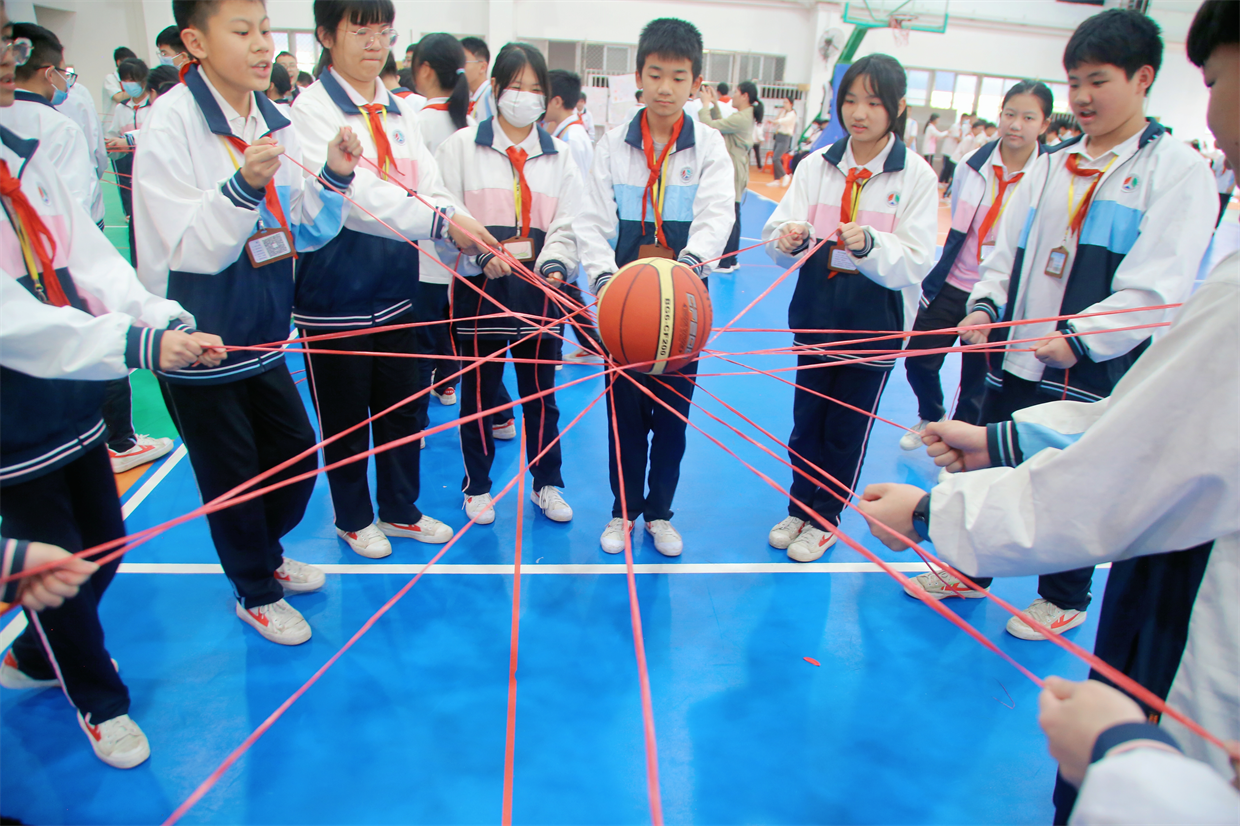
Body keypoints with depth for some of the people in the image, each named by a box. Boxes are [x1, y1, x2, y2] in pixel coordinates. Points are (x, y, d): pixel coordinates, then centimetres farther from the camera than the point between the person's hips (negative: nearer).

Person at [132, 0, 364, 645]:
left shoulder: (274, 123, 2)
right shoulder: (170, 124, -16)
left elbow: (306, 233, 5)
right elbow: (190, 249, -21)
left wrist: (334, 177, -11)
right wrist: (243, 186, -36)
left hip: (261, 335, 6)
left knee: (297, 452, 16)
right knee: (231, 473, 8)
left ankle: (266, 554, 44)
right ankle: (254, 592, 33)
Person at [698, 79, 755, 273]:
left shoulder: (741, 118, -18)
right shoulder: (747, 116, 13)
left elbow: (711, 126, -20)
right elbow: (721, 124, 19)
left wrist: (705, 104, -7)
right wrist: (715, 104, 12)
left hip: (732, 173, -10)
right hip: (735, 171, 10)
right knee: (733, 217, 13)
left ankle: (725, 262, -1)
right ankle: (731, 260, 20)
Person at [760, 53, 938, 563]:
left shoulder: (916, 175, -6)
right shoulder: (816, 165, 2)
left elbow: (916, 261, -13)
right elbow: (779, 234, -6)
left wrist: (870, 244, -32)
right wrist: (789, 237, -29)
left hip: (875, 323, -2)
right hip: (816, 315, 3)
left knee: (846, 431, 9)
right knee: (806, 422, 13)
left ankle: (825, 520, 29)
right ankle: (799, 508, 34)